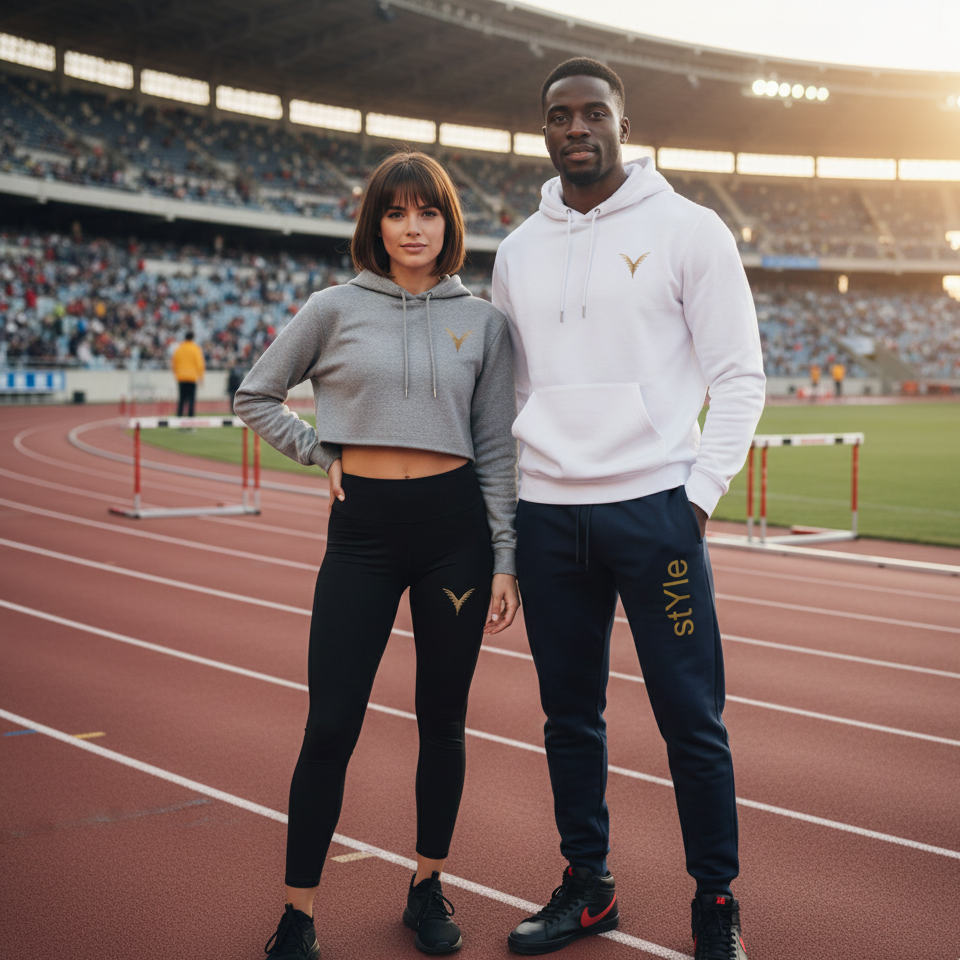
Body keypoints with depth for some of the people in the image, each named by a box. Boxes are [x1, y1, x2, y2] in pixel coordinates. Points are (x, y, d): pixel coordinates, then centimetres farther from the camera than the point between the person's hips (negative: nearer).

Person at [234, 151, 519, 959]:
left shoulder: (482, 321, 6)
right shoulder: (337, 310, 3)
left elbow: (497, 450, 6)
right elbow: (256, 396, 13)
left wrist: (505, 561, 2)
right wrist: (319, 452, 2)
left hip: (455, 526, 1)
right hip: (362, 527, -1)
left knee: (442, 720, 9)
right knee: (331, 725, -2)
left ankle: (429, 886, 27)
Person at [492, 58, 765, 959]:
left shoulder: (686, 229, 0)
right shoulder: (517, 251, 13)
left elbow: (740, 376, -1)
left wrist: (698, 493, -9)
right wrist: (502, 507, 10)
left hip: (652, 506, -4)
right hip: (545, 514, 4)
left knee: (691, 717, 0)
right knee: (569, 715, 11)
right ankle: (587, 886, 25)